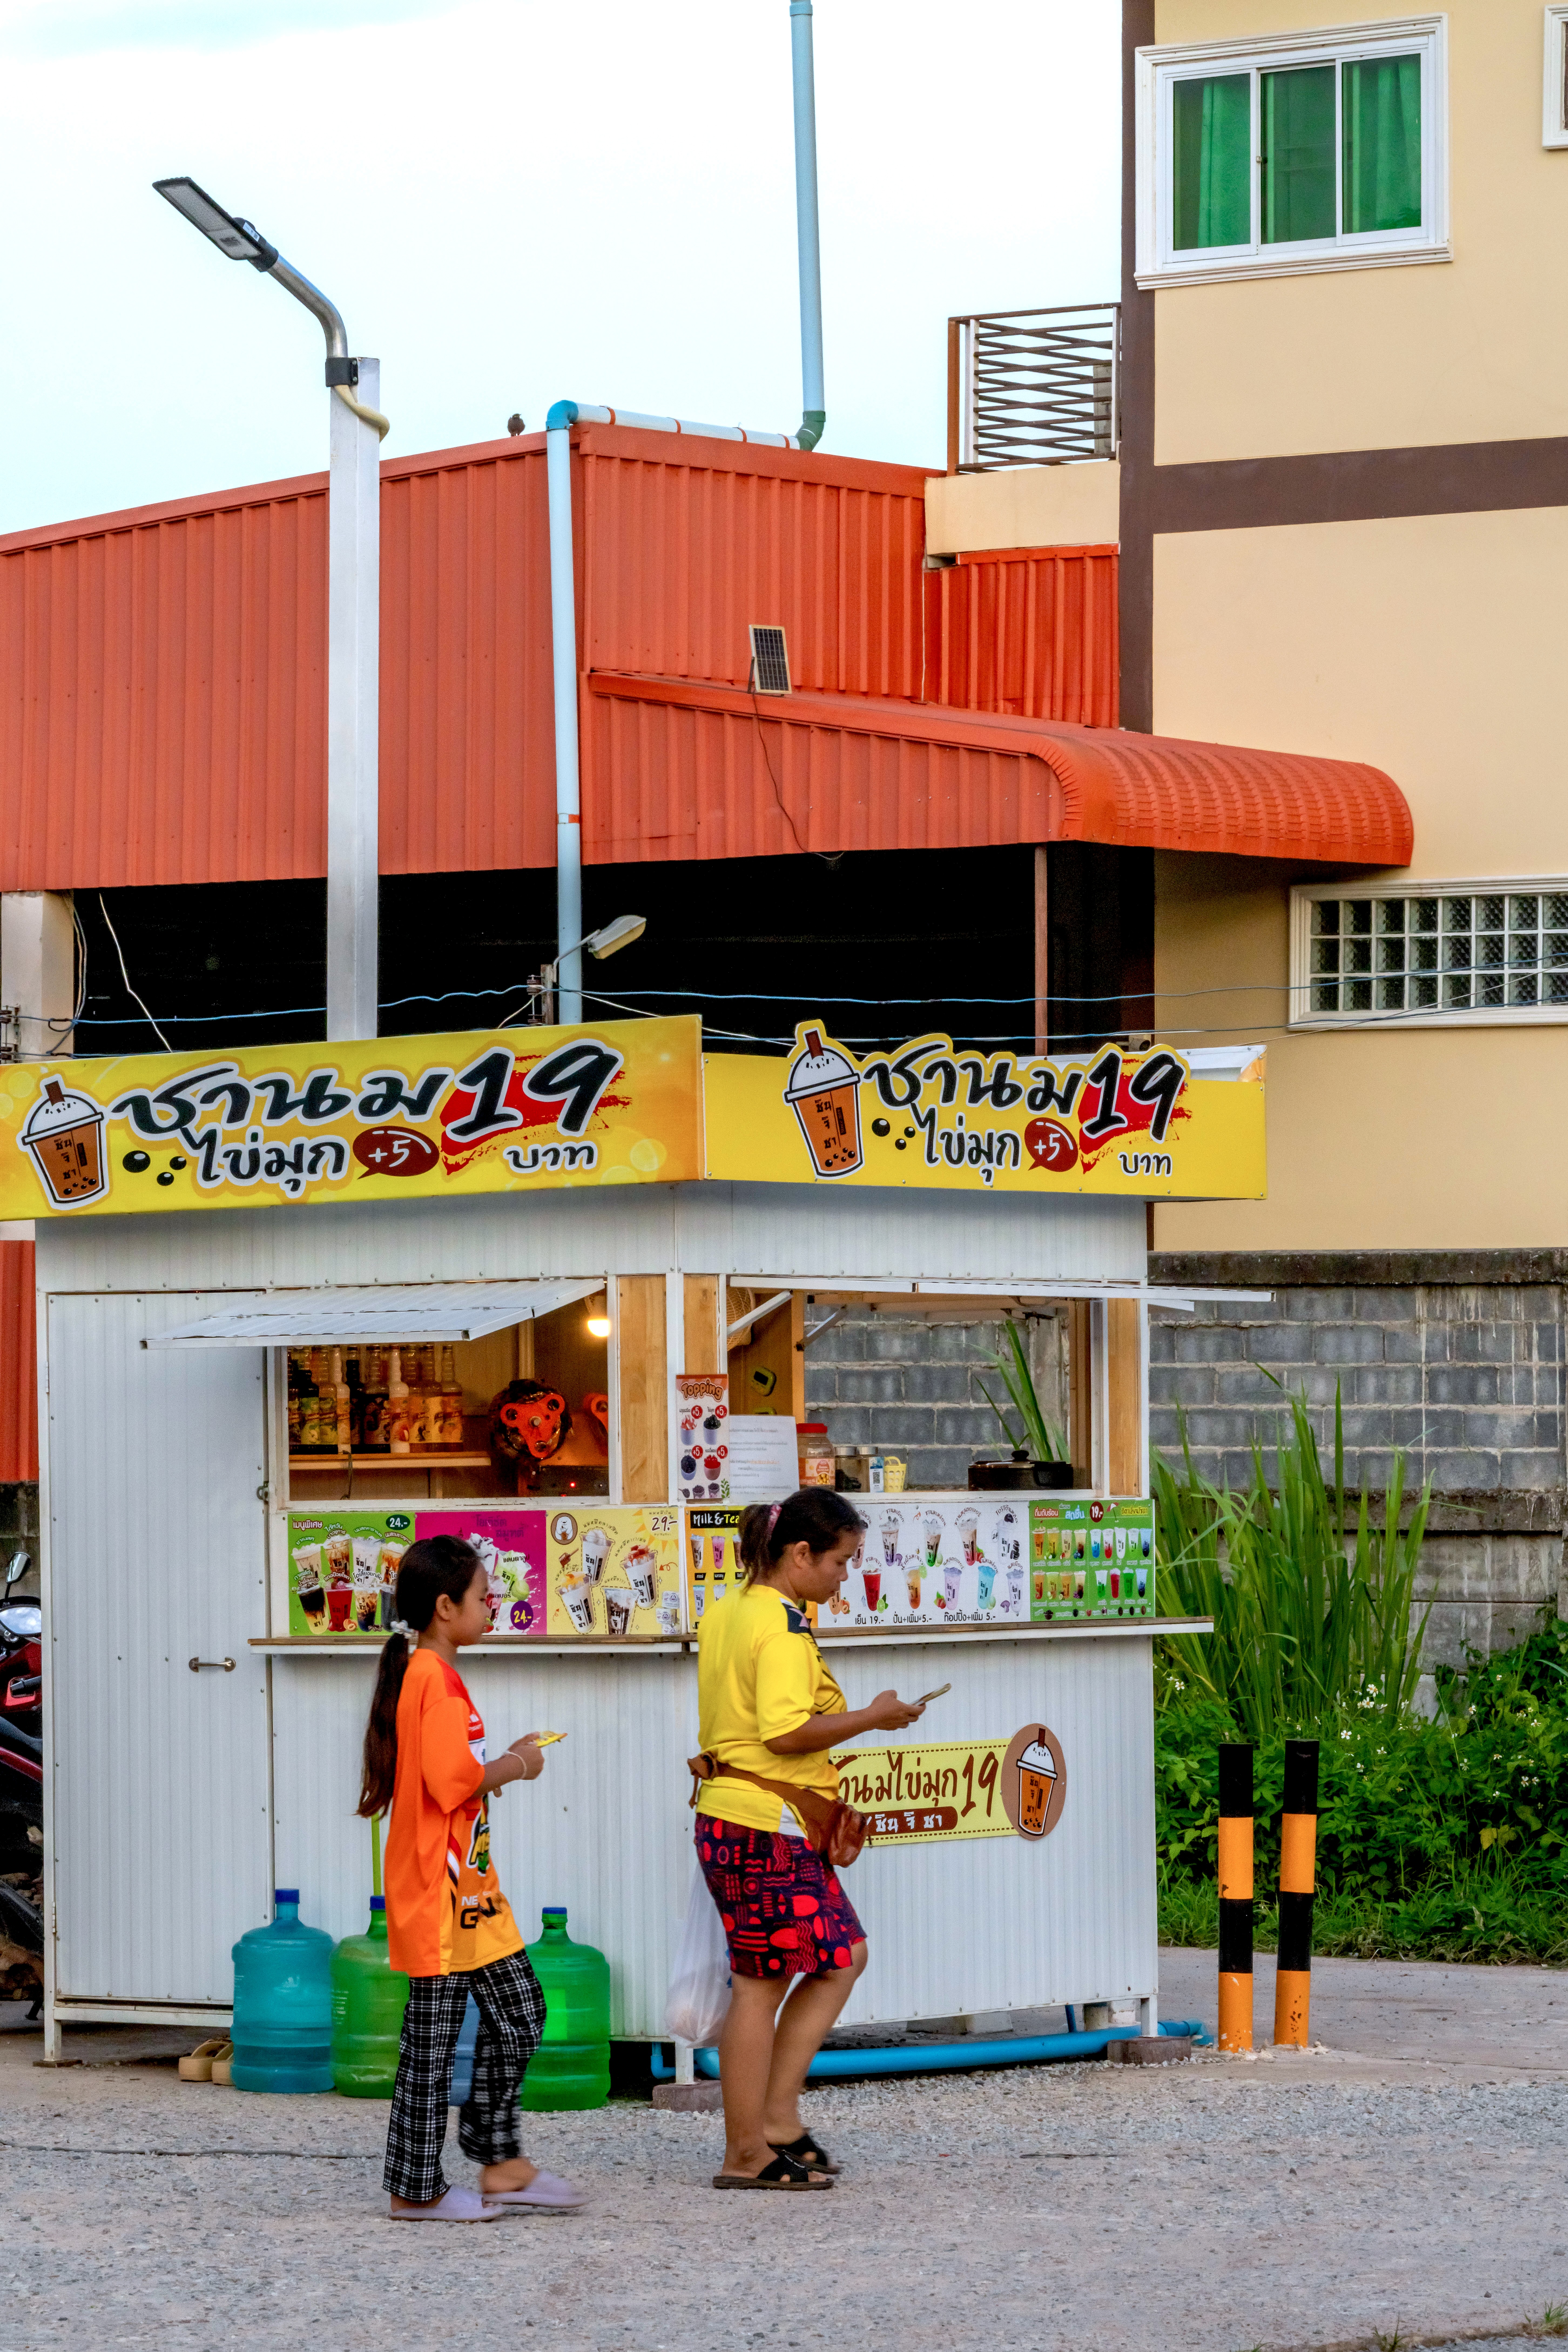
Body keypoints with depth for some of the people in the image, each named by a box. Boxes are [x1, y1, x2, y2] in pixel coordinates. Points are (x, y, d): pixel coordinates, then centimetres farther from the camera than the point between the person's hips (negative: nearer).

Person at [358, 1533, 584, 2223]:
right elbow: (452, 1781, -25)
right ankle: (416, 2188, 4)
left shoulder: (429, 1674, 15)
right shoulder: (435, 1677, -17)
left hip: (467, 1885, 11)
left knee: (519, 2010, 13)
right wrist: (514, 1767, -9)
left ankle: (499, 2160, 18)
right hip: (438, 1889, -11)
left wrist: (505, 1762, 9)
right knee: (434, 2033, -3)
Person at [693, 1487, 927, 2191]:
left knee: (841, 1958, 14)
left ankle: (777, 2120, 12)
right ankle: (747, 2154, 3)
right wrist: (872, 1717, -16)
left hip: (729, 1813, 10)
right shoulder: (782, 1626, -16)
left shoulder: (728, 1613, 14)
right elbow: (787, 1731, -26)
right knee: (761, 1986, -3)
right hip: (768, 1824, -10)